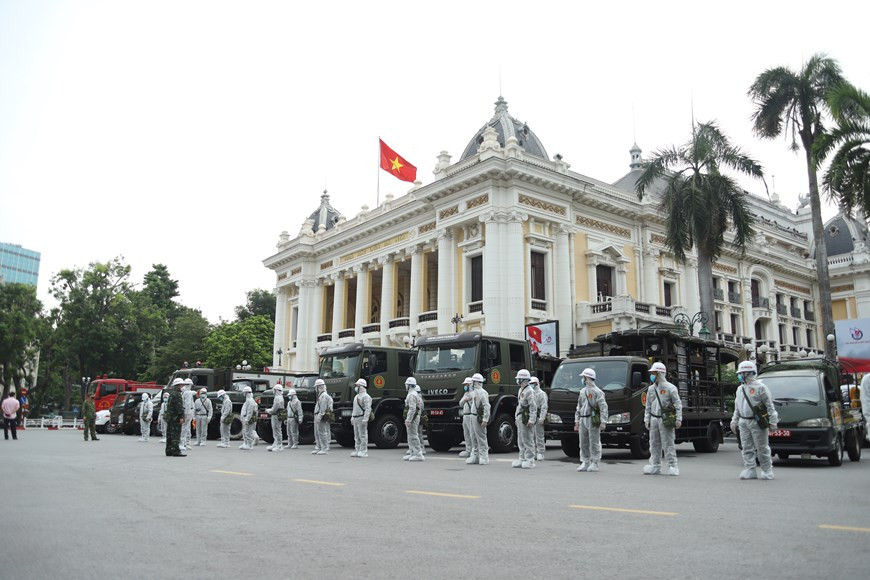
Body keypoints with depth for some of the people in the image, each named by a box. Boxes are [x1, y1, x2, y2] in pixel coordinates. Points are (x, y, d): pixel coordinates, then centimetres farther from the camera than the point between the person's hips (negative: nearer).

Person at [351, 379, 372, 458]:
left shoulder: (366, 396, -11)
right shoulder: (356, 396, 20)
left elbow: (368, 409, -18)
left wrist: (365, 419, -24)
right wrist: (352, 417, 21)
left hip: (361, 418, -10)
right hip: (355, 418, 10)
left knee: (363, 435, -7)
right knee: (357, 436, 12)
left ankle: (363, 451, -5)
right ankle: (357, 450, 17)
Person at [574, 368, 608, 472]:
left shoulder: (596, 391, -7)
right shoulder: (582, 391, 17)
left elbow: (603, 407, -12)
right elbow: (578, 408, 20)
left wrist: (603, 422, -18)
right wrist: (576, 421, 16)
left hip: (593, 421, -7)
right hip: (583, 420, 7)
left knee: (594, 443, -3)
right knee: (583, 443, 7)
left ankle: (594, 464, 4)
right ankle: (585, 463, 15)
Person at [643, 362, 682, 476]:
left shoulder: (670, 388, -4)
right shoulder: (651, 389, 14)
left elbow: (678, 404, -5)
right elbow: (648, 406, 17)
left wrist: (678, 419, -13)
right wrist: (646, 419, 11)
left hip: (666, 420, -6)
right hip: (654, 419, 6)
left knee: (668, 444, -4)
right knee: (654, 443, 8)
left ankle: (672, 466, 2)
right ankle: (655, 466, 15)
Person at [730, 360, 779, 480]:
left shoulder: (760, 387, -5)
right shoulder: (740, 389, 16)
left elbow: (769, 405, -6)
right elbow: (737, 408, 22)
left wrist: (773, 421, -9)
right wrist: (734, 421, 19)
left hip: (757, 422, -6)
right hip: (744, 422, 7)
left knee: (762, 448, 0)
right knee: (747, 448, 5)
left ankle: (767, 471, 12)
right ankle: (750, 470, 8)